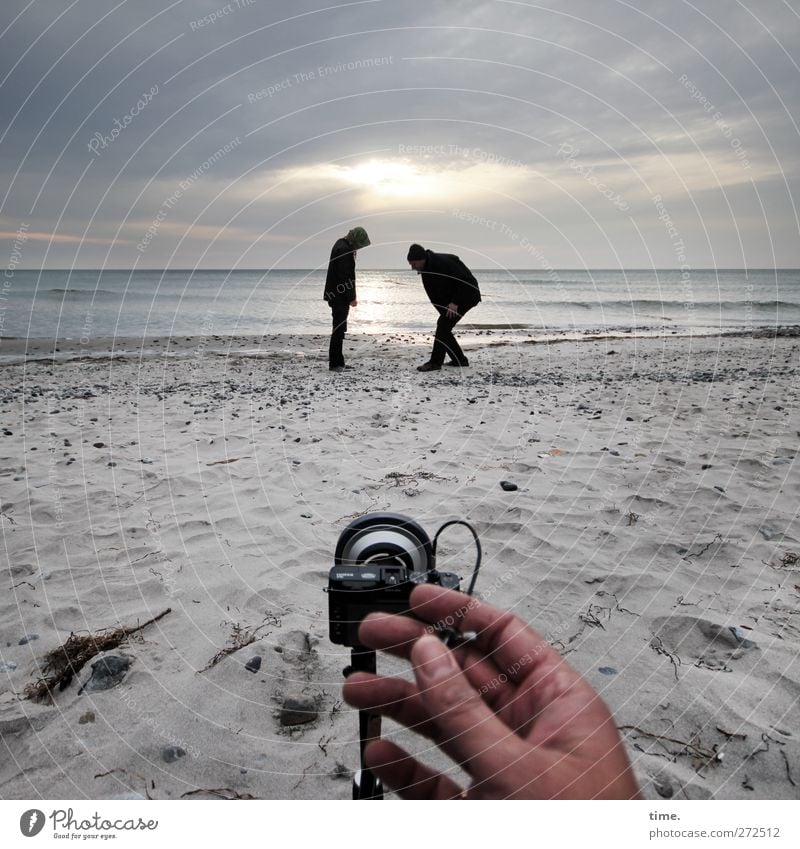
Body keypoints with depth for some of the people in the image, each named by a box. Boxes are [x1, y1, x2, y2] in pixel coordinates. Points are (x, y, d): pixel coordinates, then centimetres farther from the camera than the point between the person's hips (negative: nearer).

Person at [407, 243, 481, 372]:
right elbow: (434, 295, 8)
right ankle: (460, 360, 14)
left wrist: (455, 303, -28)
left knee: (443, 324, -18)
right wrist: (443, 311, -3)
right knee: (442, 326, 5)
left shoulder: (444, 262, -26)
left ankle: (435, 362, -16)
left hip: (467, 294, -9)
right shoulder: (425, 270, 2)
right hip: (452, 299, 9)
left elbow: (465, 280, -27)